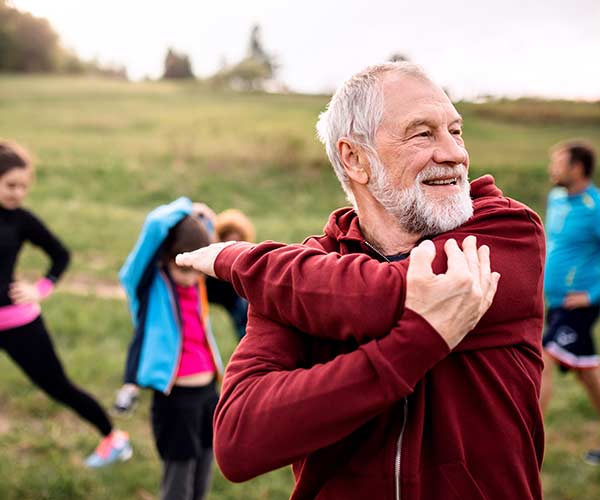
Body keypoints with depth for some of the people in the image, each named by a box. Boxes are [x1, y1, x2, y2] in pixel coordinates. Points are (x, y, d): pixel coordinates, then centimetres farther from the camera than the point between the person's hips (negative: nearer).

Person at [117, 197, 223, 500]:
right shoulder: (150, 283, -12)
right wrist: (186, 210, -9)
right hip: (174, 398, -6)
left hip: (208, 392, 6)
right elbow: (156, 225, -26)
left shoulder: (198, 283, 3)